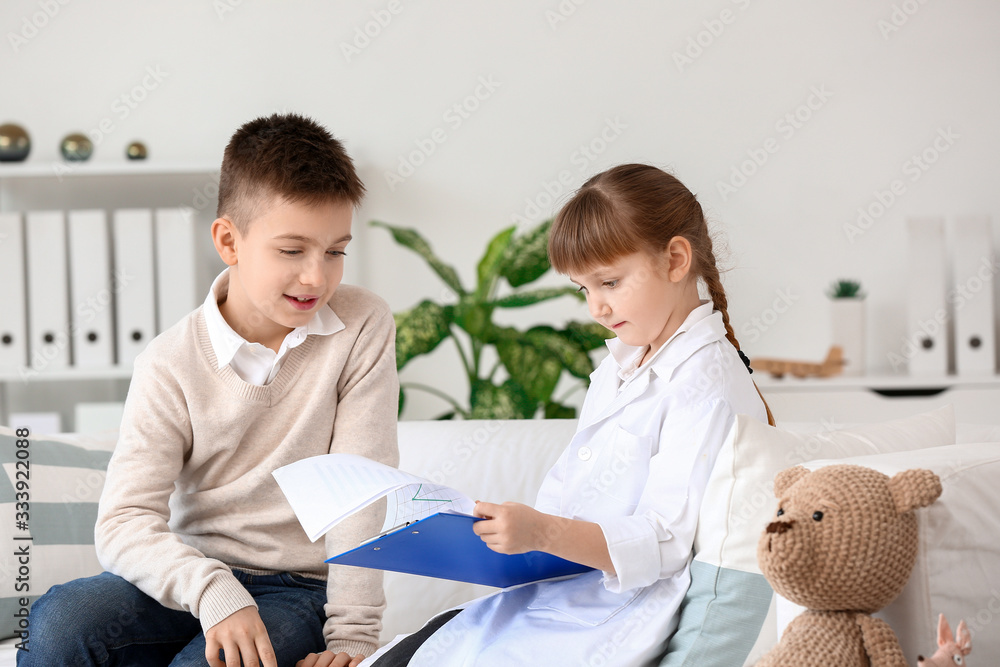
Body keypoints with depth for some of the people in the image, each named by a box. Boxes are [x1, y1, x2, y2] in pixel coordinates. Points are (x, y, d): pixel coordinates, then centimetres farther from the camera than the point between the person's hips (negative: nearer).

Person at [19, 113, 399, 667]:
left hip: (301, 589, -1)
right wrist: (212, 591, -34)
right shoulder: (170, 366, -7)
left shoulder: (363, 327, -6)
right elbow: (123, 524, -15)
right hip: (195, 575, 1)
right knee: (61, 622, -28)